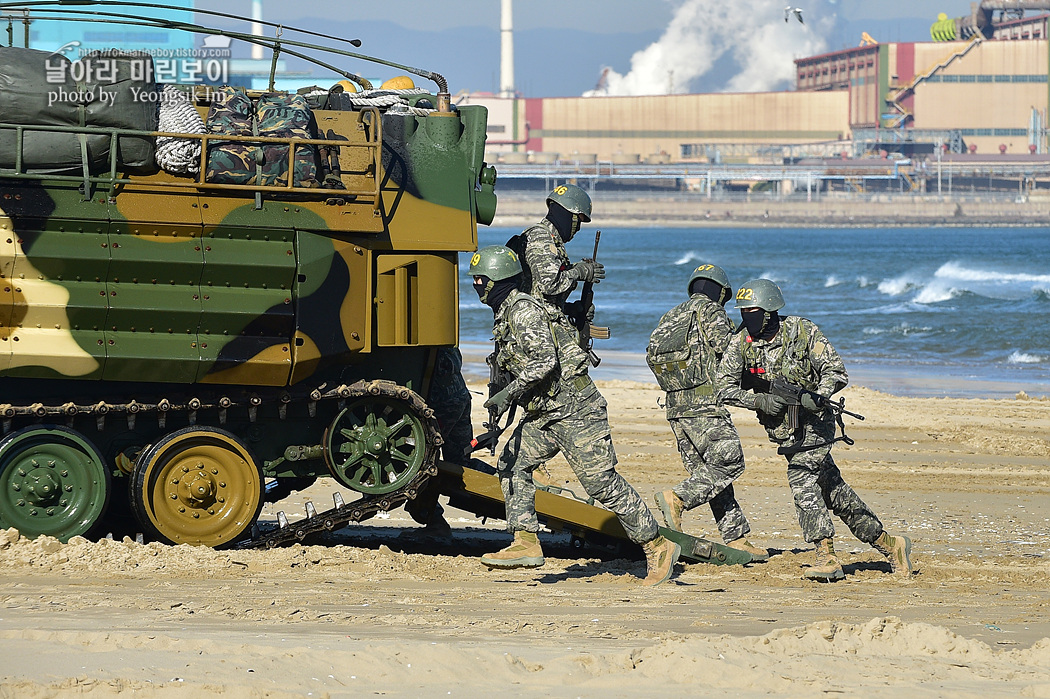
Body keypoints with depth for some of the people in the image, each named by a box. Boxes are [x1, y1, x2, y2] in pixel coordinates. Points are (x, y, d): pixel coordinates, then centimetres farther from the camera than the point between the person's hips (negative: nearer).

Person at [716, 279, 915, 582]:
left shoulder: (802, 331, -11)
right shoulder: (741, 344, -2)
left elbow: (836, 371, -11)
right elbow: (726, 388, -3)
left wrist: (817, 397, -30)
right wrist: (758, 401, -19)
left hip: (813, 423, -5)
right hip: (782, 429, 5)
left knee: (801, 478, -23)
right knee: (833, 489, 7)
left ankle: (827, 558, -24)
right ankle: (887, 544, 16)